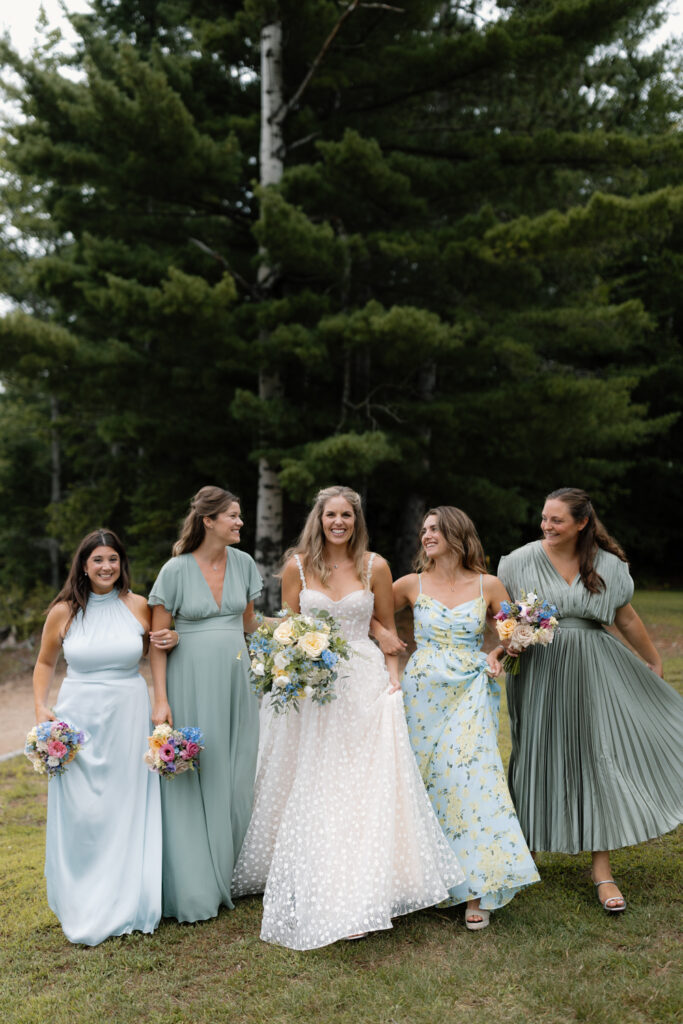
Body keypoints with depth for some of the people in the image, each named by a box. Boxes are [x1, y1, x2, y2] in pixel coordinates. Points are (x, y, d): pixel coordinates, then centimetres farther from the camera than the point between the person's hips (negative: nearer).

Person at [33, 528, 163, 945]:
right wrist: (41, 707, 0)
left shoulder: (139, 607, -1)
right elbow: (45, 663, 11)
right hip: (79, 718, 0)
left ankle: (127, 903, 22)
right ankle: (87, 907, 19)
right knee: (82, 814, 2)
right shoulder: (64, 612, -1)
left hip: (129, 718, 1)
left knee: (127, 809, 7)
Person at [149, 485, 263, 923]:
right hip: (191, 681, -4)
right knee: (193, 782, 2)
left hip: (236, 680, 4)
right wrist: (161, 699, -10)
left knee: (235, 780, 9)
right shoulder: (177, 570, -9)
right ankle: (196, 889, 14)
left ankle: (229, 876, 25)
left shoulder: (243, 562, 4)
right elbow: (159, 640, -6)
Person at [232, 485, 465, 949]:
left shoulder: (375, 566, 3)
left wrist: (393, 680, -1)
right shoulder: (297, 566, 3)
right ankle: (316, 894, 17)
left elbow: (388, 630, 9)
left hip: (364, 684, 0)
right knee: (312, 792, 4)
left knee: (367, 787, -4)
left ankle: (362, 897, 7)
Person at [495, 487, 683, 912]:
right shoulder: (521, 561, -4)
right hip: (540, 669, -1)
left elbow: (627, 619, 13)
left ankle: (602, 870, 8)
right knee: (544, 759, 8)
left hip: (595, 669, 1)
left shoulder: (608, 565, 0)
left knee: (602, 758, -2)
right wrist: (502, 646, -16)